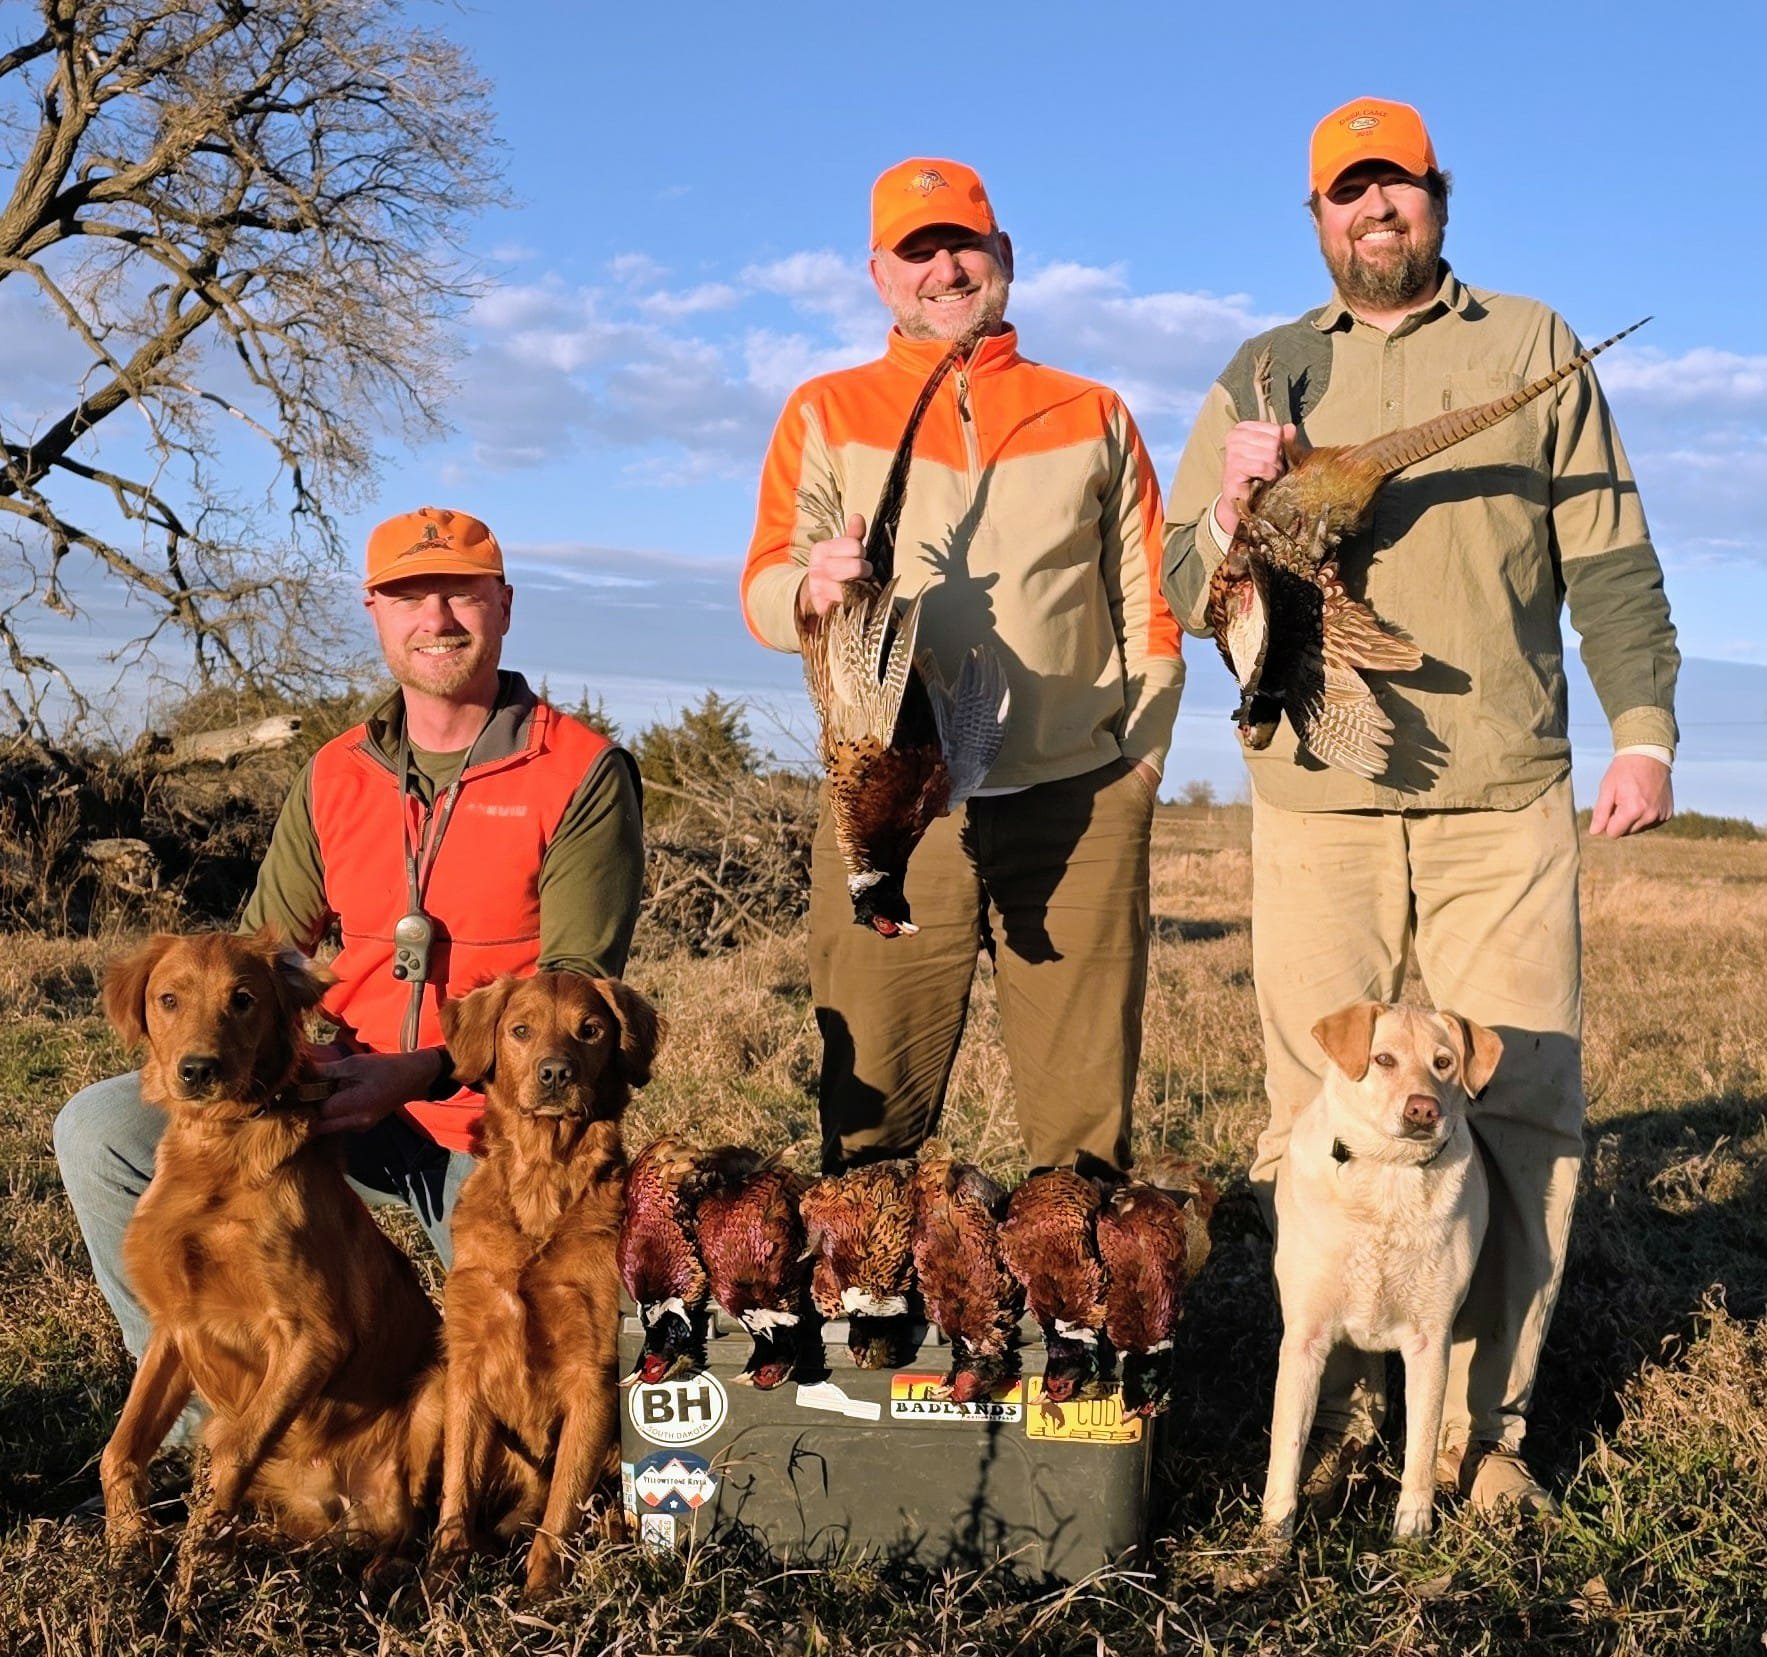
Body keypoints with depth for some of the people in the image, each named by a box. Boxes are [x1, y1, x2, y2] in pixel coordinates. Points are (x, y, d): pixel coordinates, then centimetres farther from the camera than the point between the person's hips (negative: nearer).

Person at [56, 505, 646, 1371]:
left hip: (497, 1125, -3)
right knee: (101, 1131, -13)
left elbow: (576, 985, -15)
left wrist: (425, 1072, -28)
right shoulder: (334, 774, 7)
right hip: (340, 1098, 4)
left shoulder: (582, 773, -9)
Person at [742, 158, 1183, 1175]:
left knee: (1087, 1121, 3)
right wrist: (810, 586, -21)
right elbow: (764, 590, 2)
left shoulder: (1094, 417, 17)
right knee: (871, 1120, -1)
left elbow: (1148, 604, 15)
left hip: (1079, 808, 1)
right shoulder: (826, 415, 13)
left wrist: (1141, 759, 4)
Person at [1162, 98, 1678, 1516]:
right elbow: (1182, 594, 11)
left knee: (1520, 1110, -1)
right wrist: (1229, 508, -10)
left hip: (1506, 804, 0)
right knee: (1321, 1116, 1)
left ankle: (1485, 1425, 10)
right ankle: (1338, 1406, 14)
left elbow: (1611, 560, 10)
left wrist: (1644, 729, -1)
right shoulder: (1261, 375, 15)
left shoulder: (1532, 347, 14)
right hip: (1317, 803, 1)